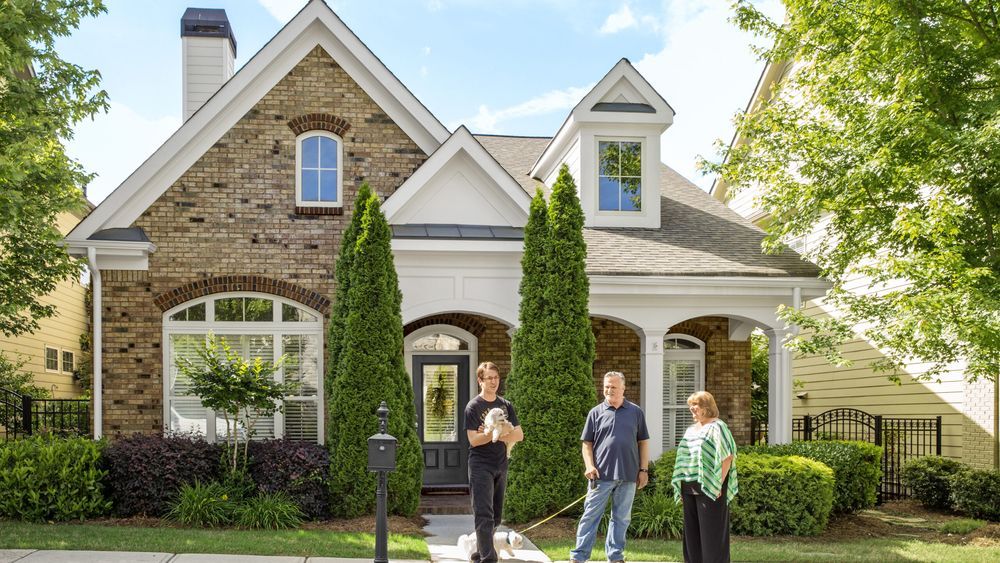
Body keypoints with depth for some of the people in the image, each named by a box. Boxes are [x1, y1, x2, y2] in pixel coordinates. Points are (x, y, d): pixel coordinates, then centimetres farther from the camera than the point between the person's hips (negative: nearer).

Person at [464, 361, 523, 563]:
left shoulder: (506, 405, 9)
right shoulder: (473, 407, -6)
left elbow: (519, 435, 2)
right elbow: (474, 440, -14)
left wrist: (497, 434, -14)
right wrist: (499, 433, -24)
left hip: (501, 466, 6)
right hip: (481, 466, -6)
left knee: (495, 516, 12)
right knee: (484, 515, -10)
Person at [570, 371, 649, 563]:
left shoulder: (636, 412, 7)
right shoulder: (596, 412, 4)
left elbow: (643, 442, 10)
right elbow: (587, 443, 6)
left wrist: (643, 469, 4)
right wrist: (589, 466, -8)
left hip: (628, 475, 1)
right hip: (602, 474, -1)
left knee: (621, 518, 9)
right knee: (590, 516, 0)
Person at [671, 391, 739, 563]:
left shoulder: (717, 427, -5)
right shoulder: (691, 430, 18)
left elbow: (728, 457, -13)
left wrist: (718, 484, -18)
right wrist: (681, 486, 15)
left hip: (709, 488, -8)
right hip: (690, 489, 8)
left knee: (711, 530, -5)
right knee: (692, 530, 9)